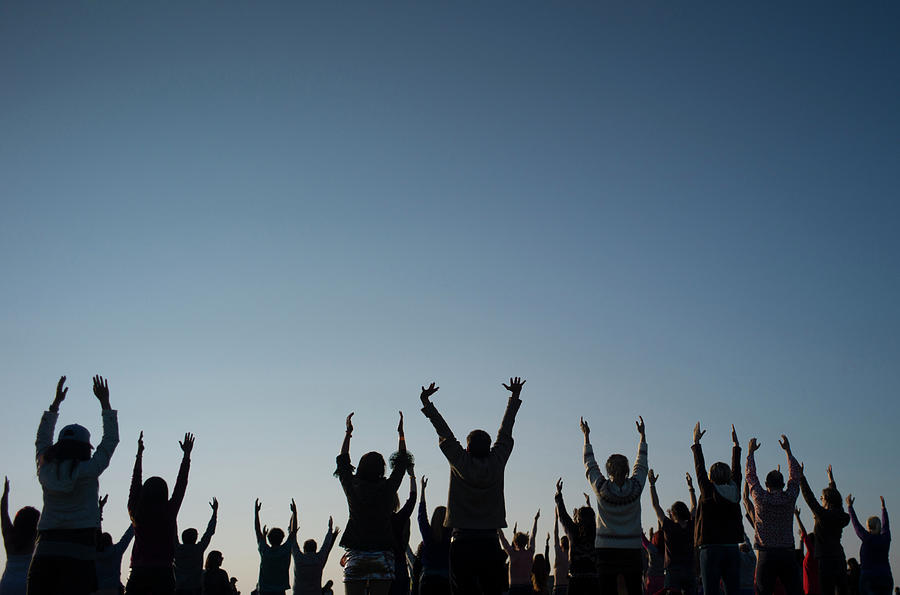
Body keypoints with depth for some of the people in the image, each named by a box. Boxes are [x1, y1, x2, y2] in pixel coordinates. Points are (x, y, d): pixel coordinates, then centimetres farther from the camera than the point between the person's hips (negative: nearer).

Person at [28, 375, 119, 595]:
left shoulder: (46, 471, 8)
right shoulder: (88, 472, -2)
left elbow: (42, 441, 26)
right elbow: (111, 440, 9)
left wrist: (56, 402, 33)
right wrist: (105, 403, 17)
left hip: (46, 548, 4)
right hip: (79, 551, -4)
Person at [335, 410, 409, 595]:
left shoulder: (352, 487, 1)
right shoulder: (387, 488, -1)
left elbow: (342, 461, 19)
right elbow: (402, 462, 15)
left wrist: (348, 432, 30)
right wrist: (401, 432, 27)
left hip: (355, 554, 1)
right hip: (382, 554, -1)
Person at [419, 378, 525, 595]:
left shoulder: (460, 462, -1)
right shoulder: (497, 463, 3)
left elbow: (445, 433, 7)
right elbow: (505, 432, 14)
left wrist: (426, 402, 16)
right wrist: (515, 397, 26)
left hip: (462, 541, -1)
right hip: (490, 542, 1)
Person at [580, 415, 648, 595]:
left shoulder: (602, 488, -9)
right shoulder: (635, 487, -6)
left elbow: (590, 465, 7)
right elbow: (642, 464, 12)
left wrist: (586, 436, 18)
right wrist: (643, 435, 24)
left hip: (606, 549, -1)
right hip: (632, 549, 1)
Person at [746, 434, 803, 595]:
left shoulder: (761, 499, -3)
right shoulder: (789, 497, 1)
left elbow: (751, 476, 11)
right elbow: (795, 474, 16)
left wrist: (750, 452, 22)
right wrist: (788, 450, 25)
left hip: (766, 555, -1)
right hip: (788, 554, 1)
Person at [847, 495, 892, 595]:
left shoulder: (867, 538, -7)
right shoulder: (886, 538, 6)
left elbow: (856, 524, 1)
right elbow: (885, 525, 24)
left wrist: (849, 506, 12)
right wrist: (883, 507, 38)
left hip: (869, 577, -5)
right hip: (886, 577, 5)